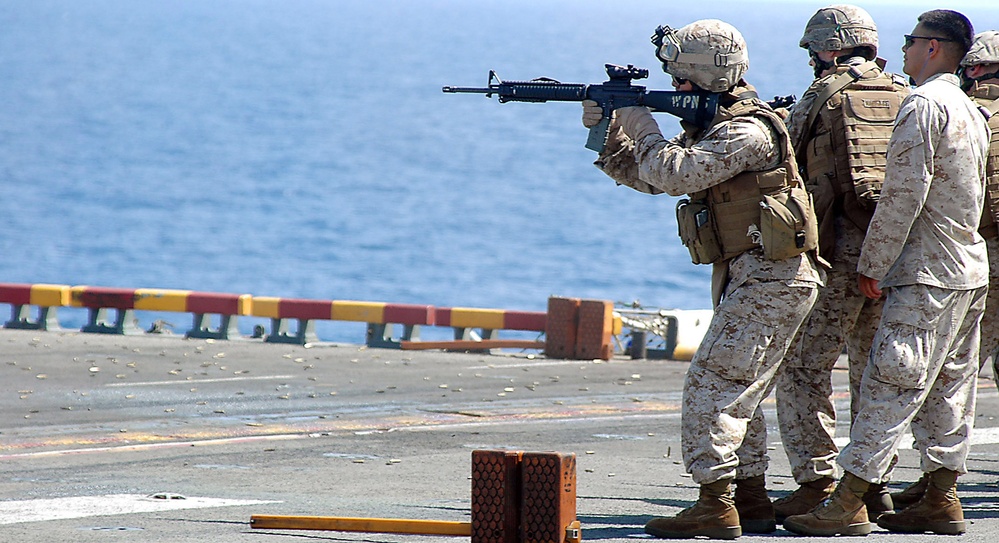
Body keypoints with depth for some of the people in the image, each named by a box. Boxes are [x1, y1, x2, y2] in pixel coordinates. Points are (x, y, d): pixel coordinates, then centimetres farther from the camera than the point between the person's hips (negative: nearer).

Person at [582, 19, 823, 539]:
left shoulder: (746, 131, -17)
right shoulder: (710, 126, 15)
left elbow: (674, 172, -27)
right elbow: (646, 176, 17)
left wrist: (642, 128, -11)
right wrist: (607, 132, 4)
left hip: (770, 280, -11)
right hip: (747, 279, 11)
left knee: (711, 384, -14)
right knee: (737, 393, 15)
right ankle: (751, 501, 21)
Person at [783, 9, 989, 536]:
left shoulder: (923, 105, -12)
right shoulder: (971, 111, 17)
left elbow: (904, 194, -17)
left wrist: (872, 265, -12)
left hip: (928, 274, -9)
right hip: (972, 270, 9)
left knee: (890, 384, -11)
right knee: (949, 387, 11)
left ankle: (848, 502, -13)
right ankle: (942, 498, 12)